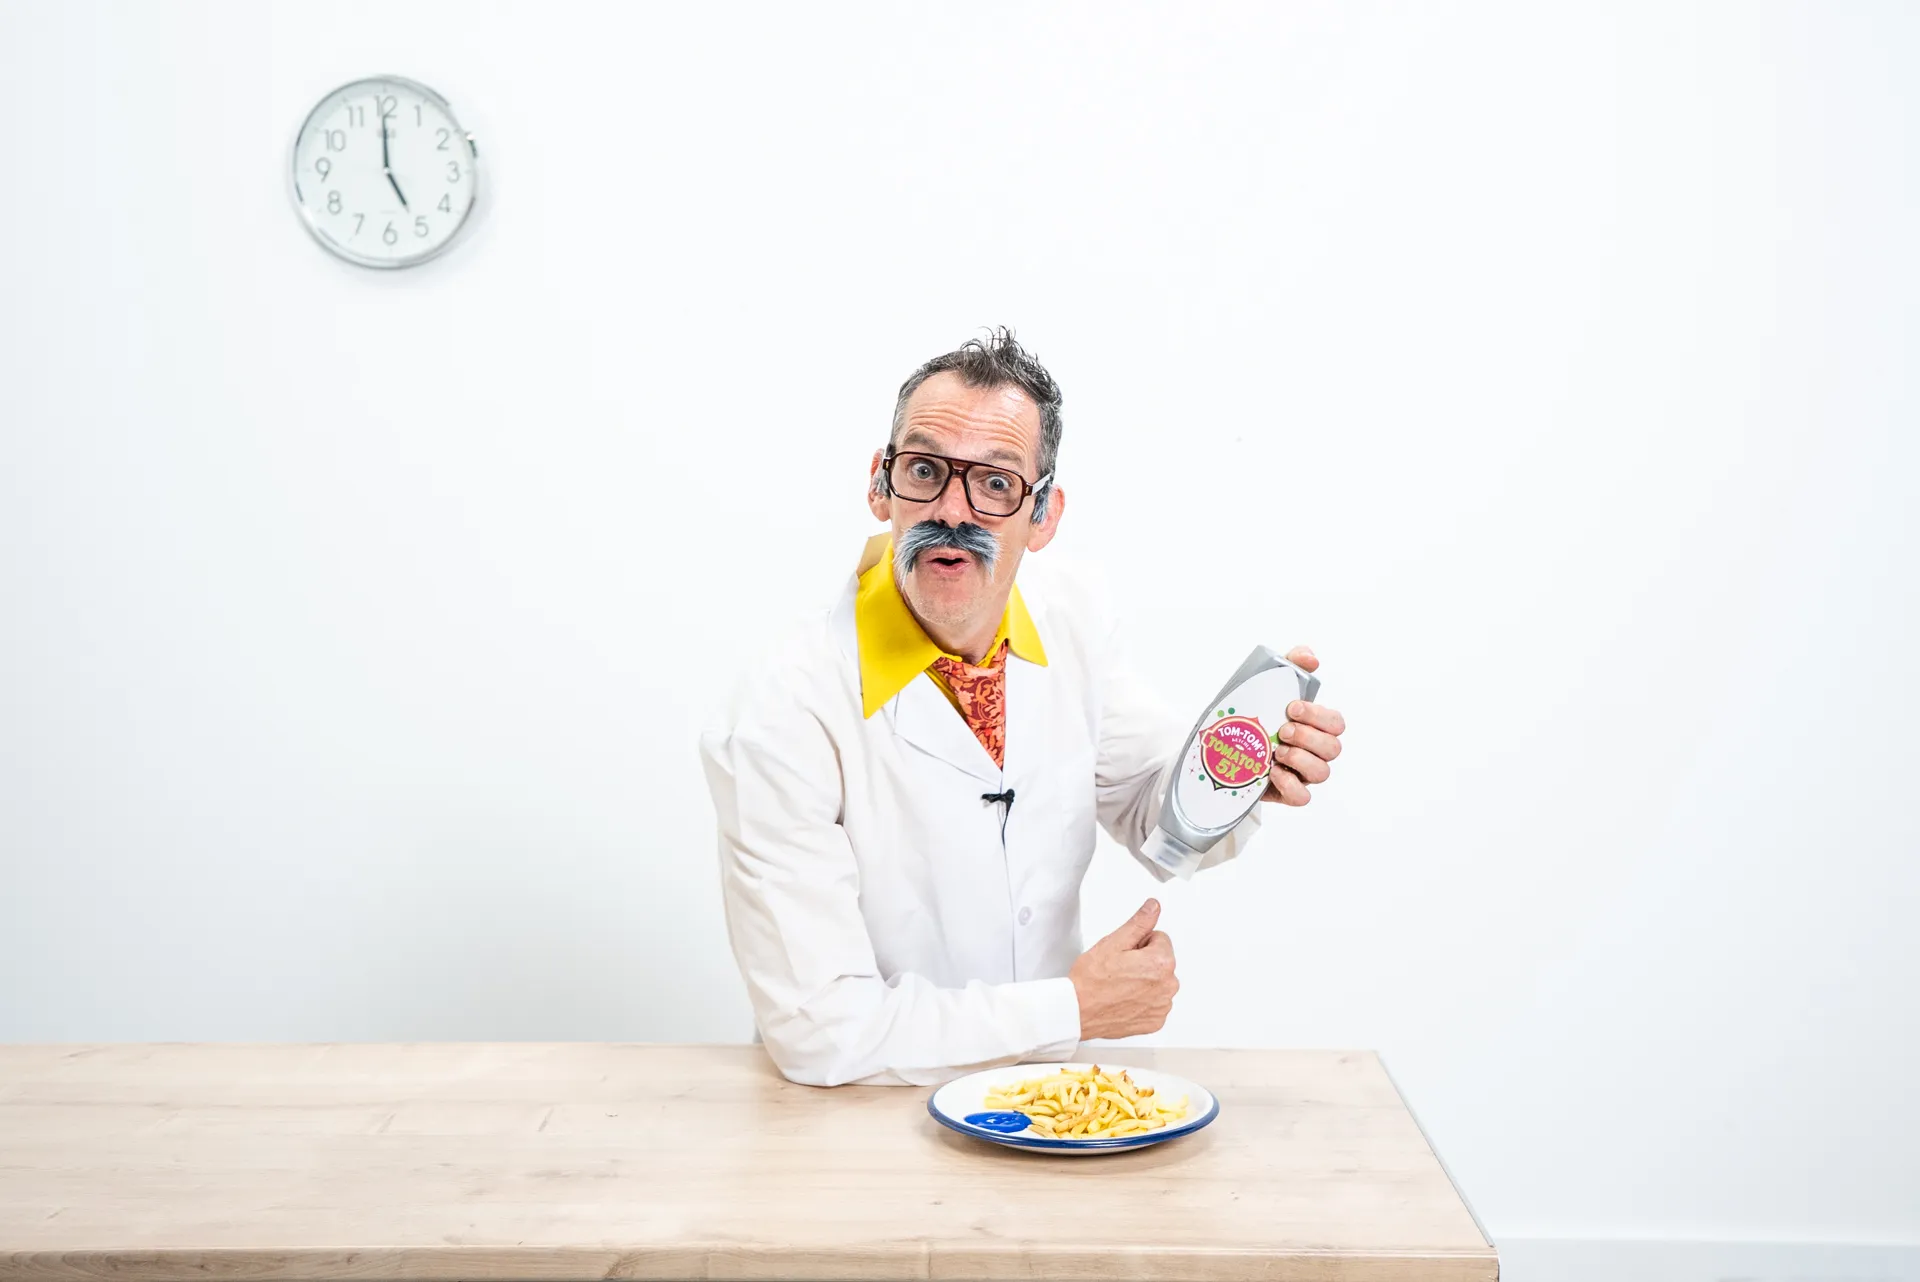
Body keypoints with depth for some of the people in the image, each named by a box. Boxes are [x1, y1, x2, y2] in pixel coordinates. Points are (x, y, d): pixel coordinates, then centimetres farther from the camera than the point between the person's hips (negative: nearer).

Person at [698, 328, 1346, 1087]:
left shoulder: (1073, 628, -4)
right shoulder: (782, 724, -22)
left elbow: (1160, 821, 8)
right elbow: (819, 1030, -21)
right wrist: (1075, 1008, -16)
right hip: (867, 1115, -4)